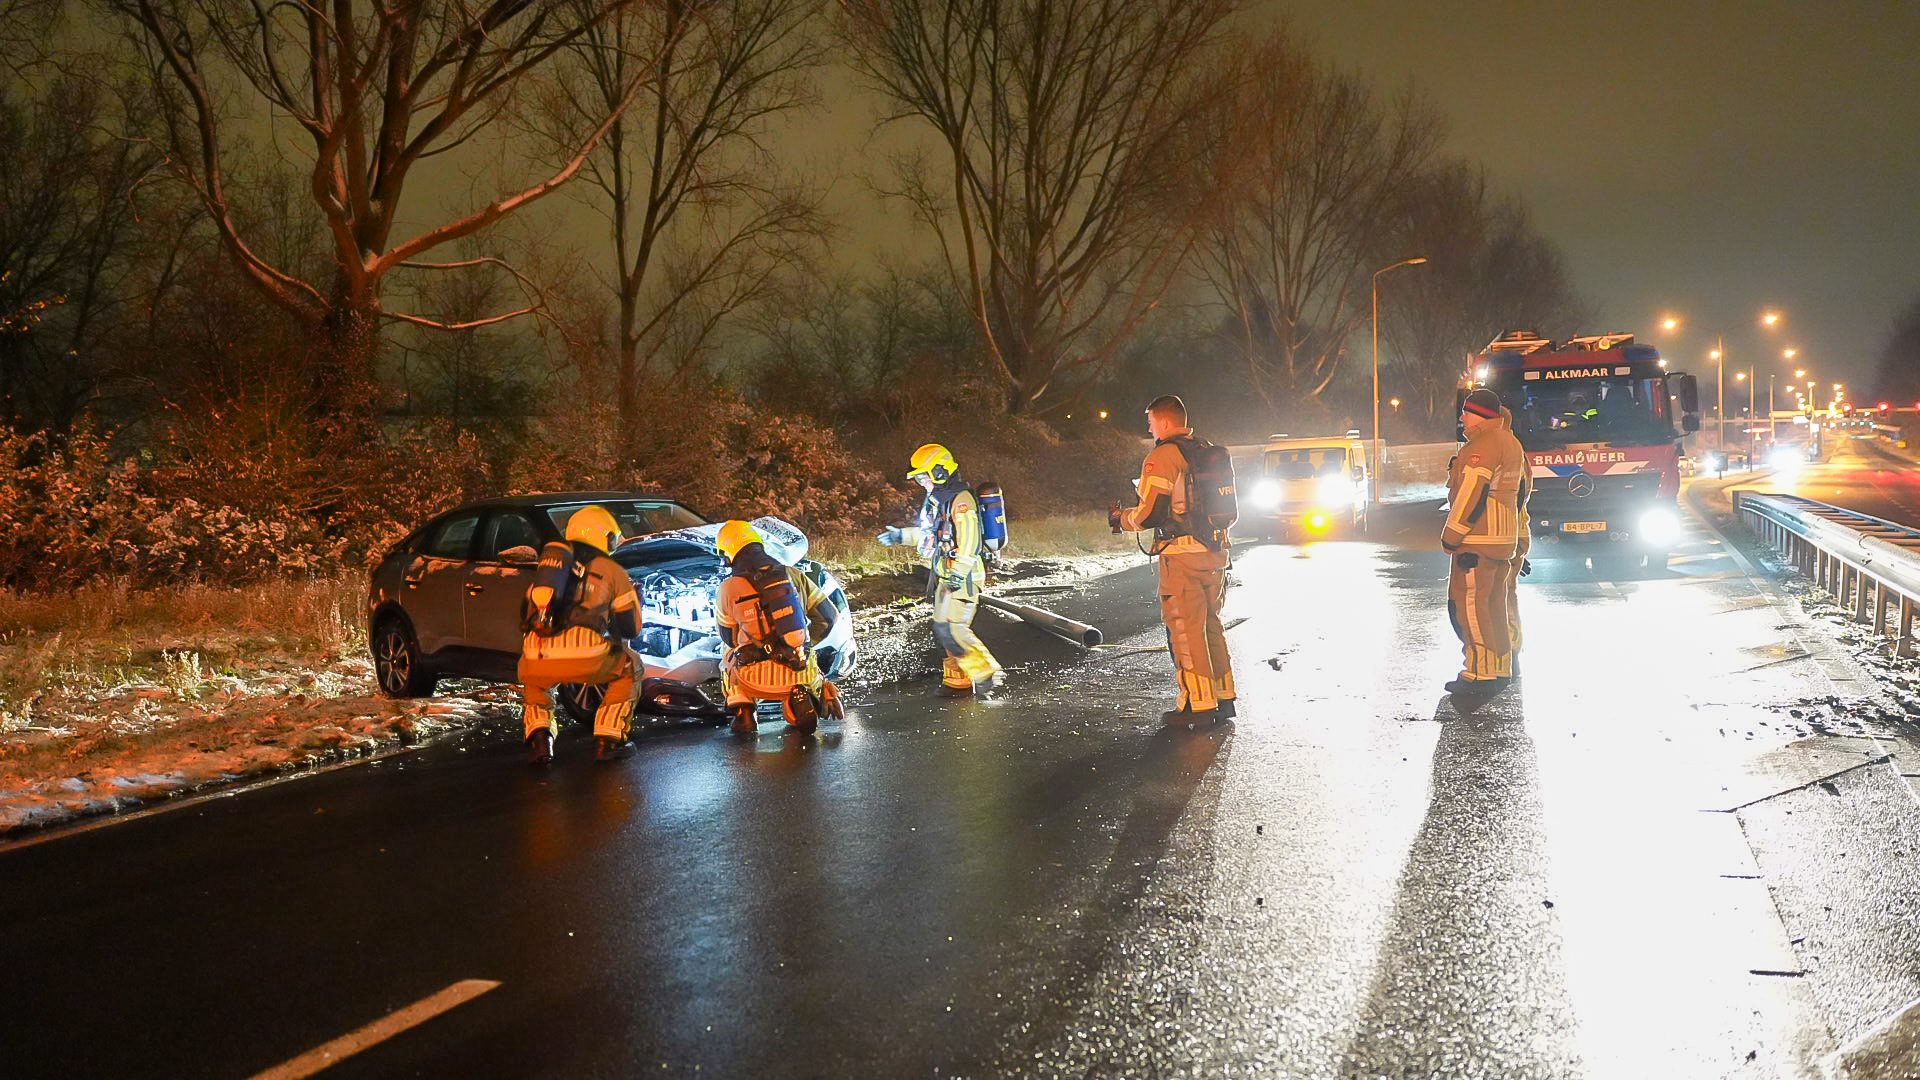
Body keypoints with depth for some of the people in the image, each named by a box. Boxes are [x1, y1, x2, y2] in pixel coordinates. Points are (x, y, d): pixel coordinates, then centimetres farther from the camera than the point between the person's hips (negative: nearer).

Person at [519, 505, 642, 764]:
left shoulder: (548, 564, 26)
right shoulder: (613, 571, 15)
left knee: (531, 679, 38)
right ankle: (608, 740, 18)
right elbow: (632, 628, 21)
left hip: (537, 657, 3)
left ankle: (539, 738, 16)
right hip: (585, 658, -3)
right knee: (630, 667, 26)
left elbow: (526, 615, 32)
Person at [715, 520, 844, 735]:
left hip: (757, 679, -1)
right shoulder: (793, 575, 7)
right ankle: (800, 697, 2)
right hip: (798, 674, 1)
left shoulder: (728, 589, 0)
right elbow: (827, 616, 14)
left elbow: (728, 638, 15)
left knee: (728, 654, 32)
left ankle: (742, 710, 7)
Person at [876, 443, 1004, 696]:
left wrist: (958, 575, -26)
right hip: (946, 576, 10)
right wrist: (901, 536, 27)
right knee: (944, 629, 11)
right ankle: (958, 680, 20)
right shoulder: (937, 498, 15)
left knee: (950, 628, -15)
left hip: (963, 576, -10)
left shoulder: (960, 499, -17)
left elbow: (969, 541, -23)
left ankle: (987, 673, -5)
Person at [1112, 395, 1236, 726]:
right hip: (1216, 550, 8)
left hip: (1182, 555, -8)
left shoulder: (1161, 457, -11)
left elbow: (1150, 514, -14)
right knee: (1211, 624, 16)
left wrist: (1122, 519, 4)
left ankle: (1198, 704, 2)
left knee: (1185, 628, -1)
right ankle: (1224, 698, 20)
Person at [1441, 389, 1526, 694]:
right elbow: (1518, 493, 21)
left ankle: (1481, 674, -8)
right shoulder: (1511, 443, 18)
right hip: (1506, 538, 10)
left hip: (1477, 541, -10)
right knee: (1494, 604, 14)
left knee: (1468, 603, -7)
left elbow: (1472, 491, -20)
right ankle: (1501, 669, 17)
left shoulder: (1484, 443, -14)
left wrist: (1451, 535, -15)